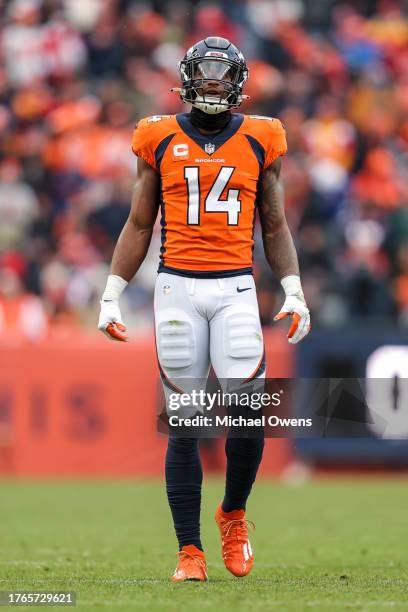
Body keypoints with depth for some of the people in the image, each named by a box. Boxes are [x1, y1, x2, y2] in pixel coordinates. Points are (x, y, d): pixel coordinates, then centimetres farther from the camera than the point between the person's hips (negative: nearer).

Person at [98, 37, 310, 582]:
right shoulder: (160, 141, 7)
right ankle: (190, 552, 4)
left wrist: (295, 293, 5)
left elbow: (275, 226, 15)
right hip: (177, 286, 0)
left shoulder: (260, 141, 9)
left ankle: (233, 514, 17)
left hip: (236, 288, 0)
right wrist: (111, 296, 7)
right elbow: (139, 225, 12)